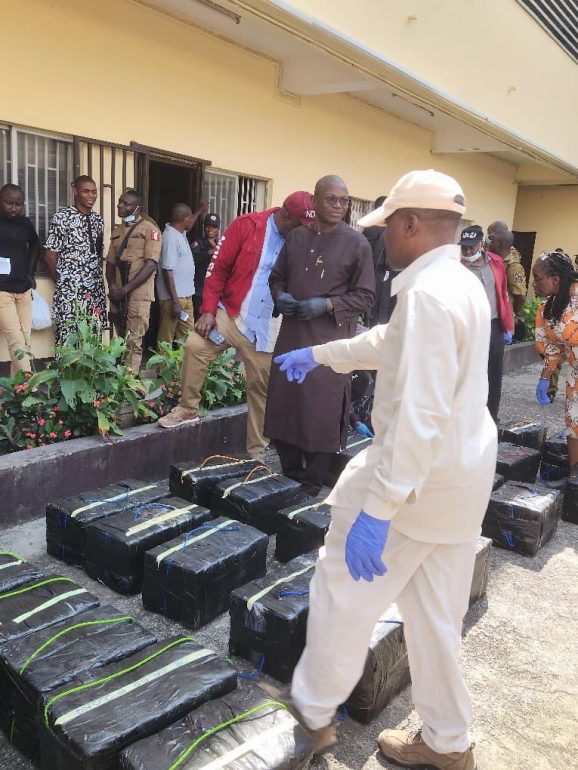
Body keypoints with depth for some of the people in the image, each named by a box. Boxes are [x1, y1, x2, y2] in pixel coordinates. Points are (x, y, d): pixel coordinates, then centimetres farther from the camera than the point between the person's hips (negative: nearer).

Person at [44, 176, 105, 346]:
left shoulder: (98, 220, 12)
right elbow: (50, 255, -6)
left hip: (96, 289, 6)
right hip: (70, 290, -5)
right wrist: (62, 282, 2)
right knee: (67, 338, -2)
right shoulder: (61, 218, -7)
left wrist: (98, 279, 10)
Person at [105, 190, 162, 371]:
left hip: (138, 295, -6)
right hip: (118, 295, 6)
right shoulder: (117, 230, 16)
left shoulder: (149, 229, -4)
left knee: (133, 342, -7)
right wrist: (112, 287, -2)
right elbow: (110, 262, 17)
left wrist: (125, 289, -17)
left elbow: (151, 265, -13)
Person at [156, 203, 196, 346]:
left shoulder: (180, 233, 10)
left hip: (186, 295, 10)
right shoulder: (171, 237, -18)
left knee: (186, 337, 15)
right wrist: (175, 302, -24)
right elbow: (167, 271, -22)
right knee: (166, 338, -1)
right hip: (174, 297, -10)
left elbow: (188, 226, 38)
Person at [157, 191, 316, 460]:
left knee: (261, 388, 7)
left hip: (267, 328, 2)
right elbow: (218, 268, -6)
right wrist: (208, 310, -11)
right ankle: (187, 408, 3)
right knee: (195, 346, -21)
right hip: (230, 314, -1)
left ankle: (256, 452, 21)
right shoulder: (247, 225, -8)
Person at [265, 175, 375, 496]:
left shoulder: (357, 244, -3)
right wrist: (280, 296, -4)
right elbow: (276, 276, 18)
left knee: (323, 412, 1)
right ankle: (290, 474, 28)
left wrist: (327, 305, -17)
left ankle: (313, 484, 17)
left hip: (331, 340, -4)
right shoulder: (296, 237, 9)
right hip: (292, 334, 5)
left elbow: (365, 297, -5)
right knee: (283, 404, 9)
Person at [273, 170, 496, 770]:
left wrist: (377, 509, -29)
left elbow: (420, 415, -29)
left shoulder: (428, 293, -21)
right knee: (437, 613, 20)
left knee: (343, 589, 10)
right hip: (463, 471, 10)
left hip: (420, 473, -9)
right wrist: (319, 354, 32)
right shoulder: (464, 283, 11)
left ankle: (313, 711, 31)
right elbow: (389, 343, 24)